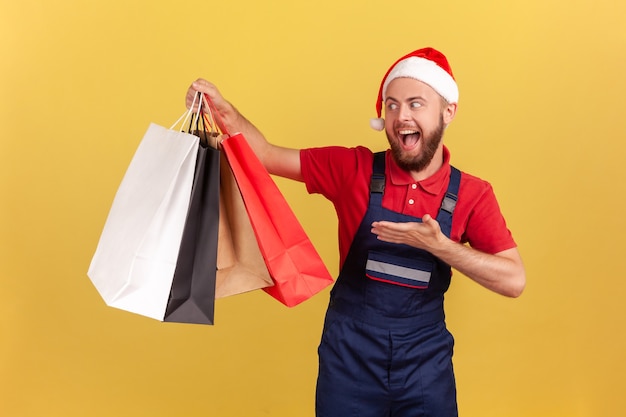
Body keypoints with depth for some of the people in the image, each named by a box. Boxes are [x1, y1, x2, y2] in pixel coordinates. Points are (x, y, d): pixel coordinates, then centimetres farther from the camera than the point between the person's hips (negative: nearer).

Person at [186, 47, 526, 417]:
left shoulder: (472, 195, -5)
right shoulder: (352, 168, -6)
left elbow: (514, 280, -12)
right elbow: (268, 156, -4)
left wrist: (439, 246, -23)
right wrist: (225, 111, -20)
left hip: (425, 361, 1)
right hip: (349, 356, 0)